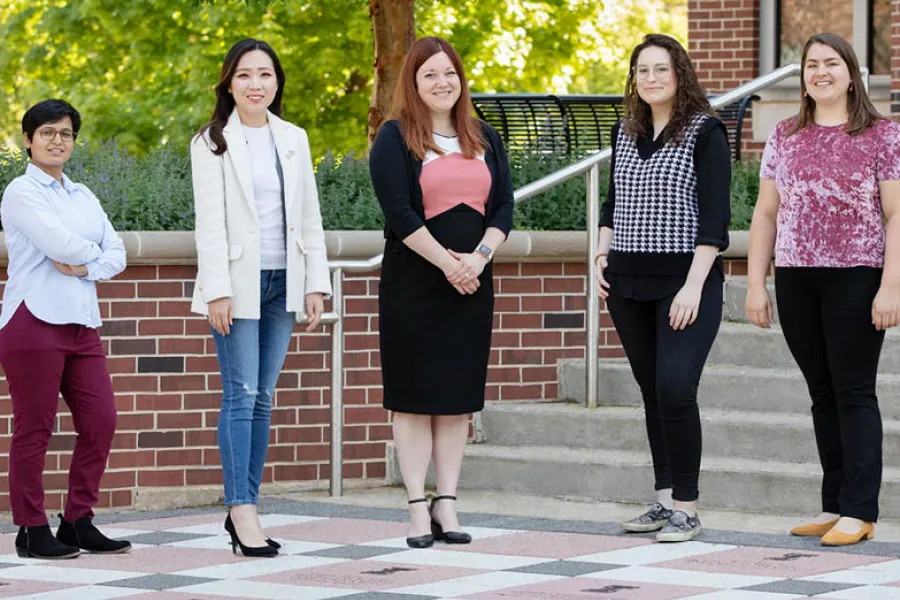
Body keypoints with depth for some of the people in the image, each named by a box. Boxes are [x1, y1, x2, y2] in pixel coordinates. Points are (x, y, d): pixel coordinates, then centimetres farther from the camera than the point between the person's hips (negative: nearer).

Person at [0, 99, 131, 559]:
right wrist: (95, 252, 3)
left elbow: (116, 254, 12)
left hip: (81, 322, 7)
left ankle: (79, 522, 11)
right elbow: (59, 244, -15)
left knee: (100, 420, 2)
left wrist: (86, 267, -8)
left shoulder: (82, 197, 20)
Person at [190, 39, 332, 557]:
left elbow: (309, 216, 12)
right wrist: (218, 291, -15)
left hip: (283, 281, 5)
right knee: (242, 396, -9)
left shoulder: (294, 139, 12)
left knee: (263, 398, 6)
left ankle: (246, 507, 10)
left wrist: (316, 282, 5)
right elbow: (210, 220, -8)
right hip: (238, 283, -5)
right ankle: (242, 512, -11)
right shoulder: (213, 143, -2)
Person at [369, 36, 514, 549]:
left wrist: (479, 257, -10)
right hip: (413, 284, -4)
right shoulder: (395, 140, -2)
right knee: (415, 396, -2)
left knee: (459, 395, 4)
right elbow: (399, 212, -11)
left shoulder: (485, 140, 13)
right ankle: (419, 508, 0)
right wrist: (447, 263, -15)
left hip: (472, 284, 4)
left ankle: (447, 504, 8)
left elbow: (505, 207, 7)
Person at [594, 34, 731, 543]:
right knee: (652, 391, 8)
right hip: (629, 281, 6)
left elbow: (715, 216, -10)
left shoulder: (705, 132, -5)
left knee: (675, 387, -15)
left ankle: (687, 507, -8)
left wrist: (694, 285, -17)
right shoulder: (625, 133, 12)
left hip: (686, 278, -6)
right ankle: (665, 500, 14)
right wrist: (603, 255, 9)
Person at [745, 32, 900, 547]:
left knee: (854, 392, -5)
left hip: (856, 279, -4)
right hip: (795, 280, 4)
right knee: (823, 395, 7)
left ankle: (859, 510, -5)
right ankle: (835, 504, 11)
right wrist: (756, 284, 8)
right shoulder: (785, 138, 12)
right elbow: (766, 213, 14)